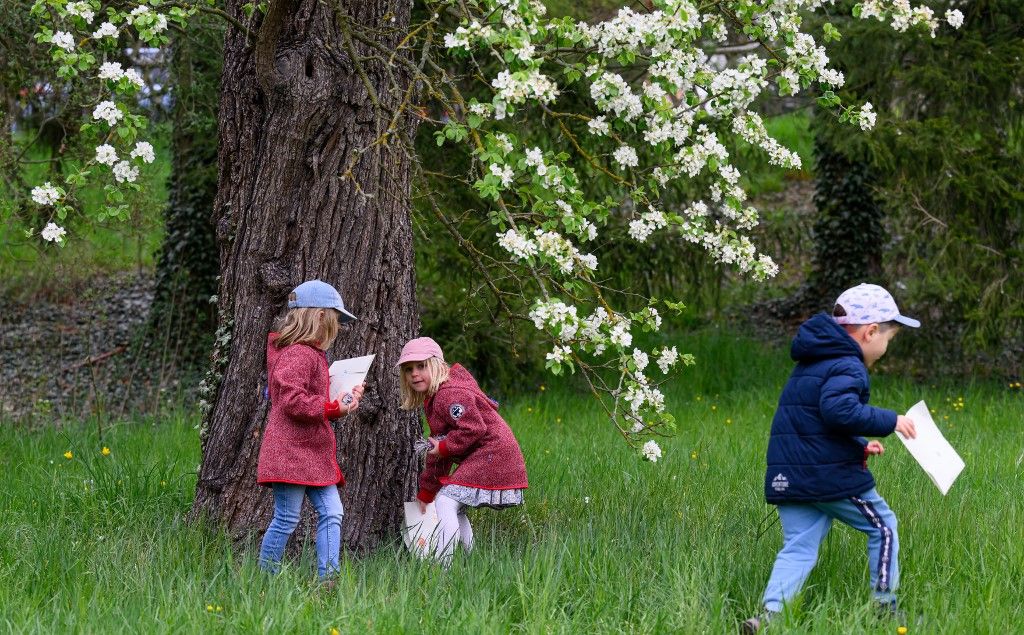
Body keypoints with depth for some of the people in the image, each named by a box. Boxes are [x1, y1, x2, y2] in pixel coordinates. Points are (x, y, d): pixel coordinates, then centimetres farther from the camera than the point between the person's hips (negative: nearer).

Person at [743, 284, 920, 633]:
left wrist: (859, 446, 22)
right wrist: (889, 421, -18)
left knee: (798, 548, 5)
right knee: (883, 527, 11)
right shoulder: (848, 367, -11)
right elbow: (839, 410, -29)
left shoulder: (811, 363, 22)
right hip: (831, 475, -8)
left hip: (789, 477, 8)